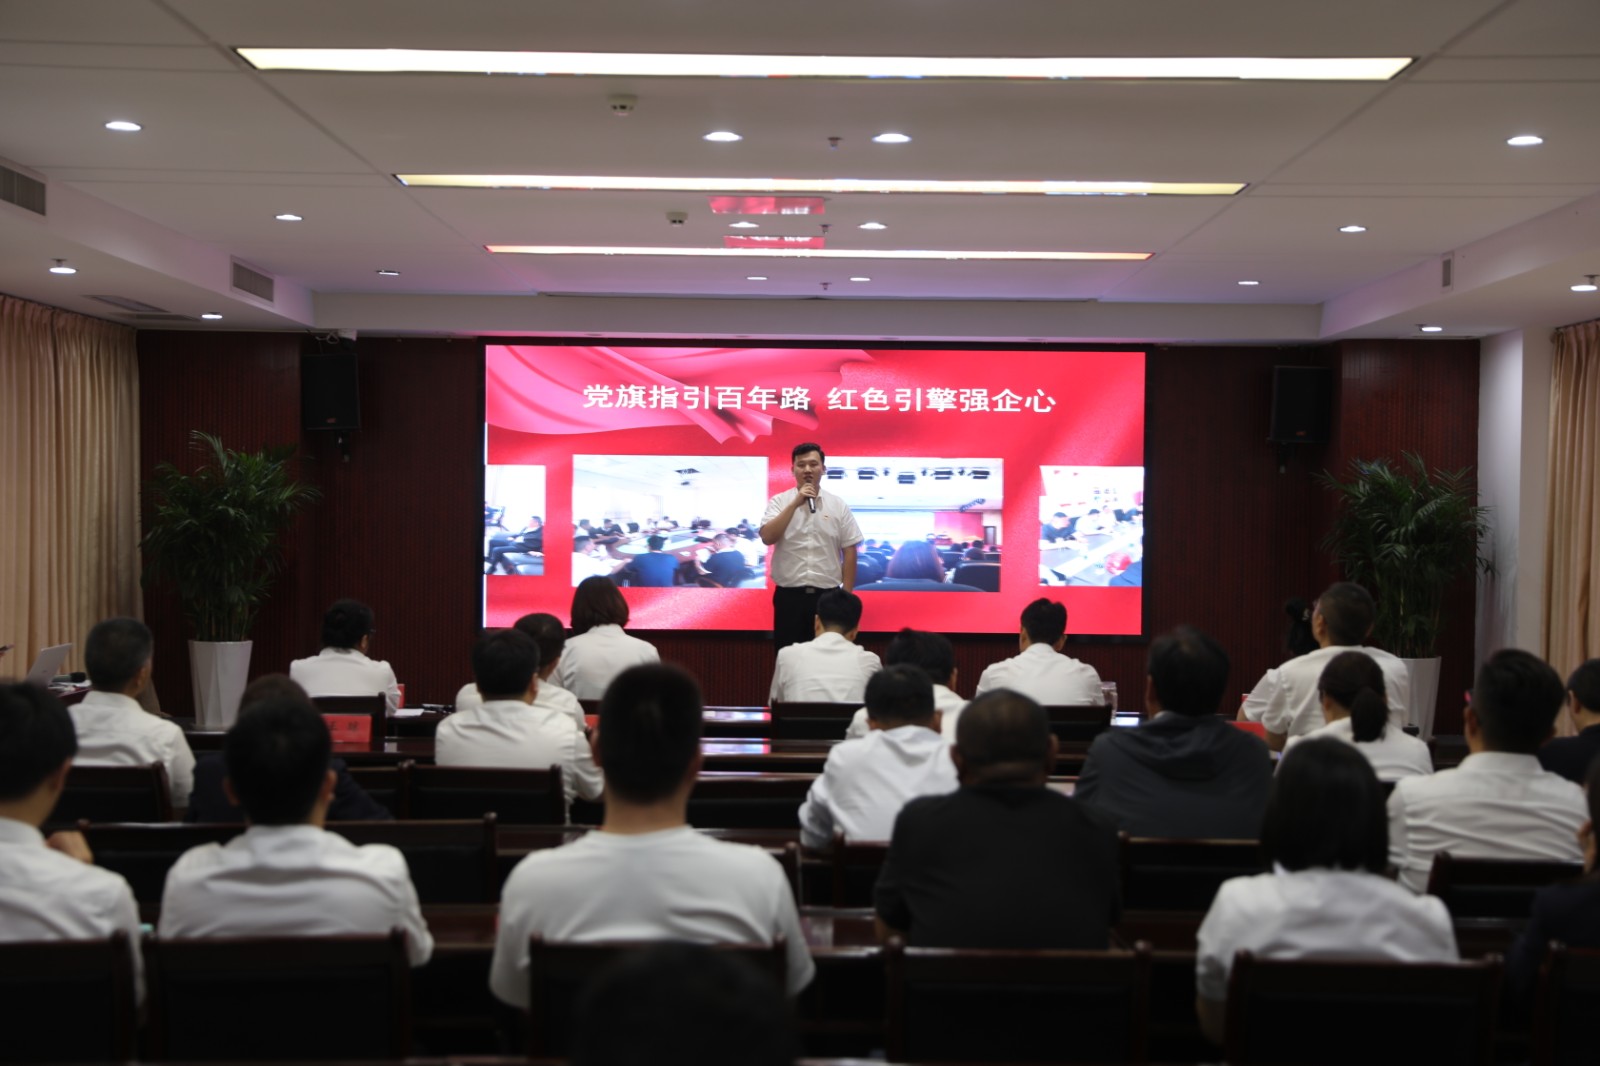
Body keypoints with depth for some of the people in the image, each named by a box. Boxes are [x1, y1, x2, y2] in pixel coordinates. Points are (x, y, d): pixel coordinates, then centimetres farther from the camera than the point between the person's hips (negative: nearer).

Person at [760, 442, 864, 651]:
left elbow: (849, 552, 4)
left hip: (827, 595, 1)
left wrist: (846, 596, 0)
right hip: (789, 595, -1)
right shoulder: (779, 502, 2)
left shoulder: (839, 506, 4)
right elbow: (767, 537, -14)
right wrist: (795, 503, -18)